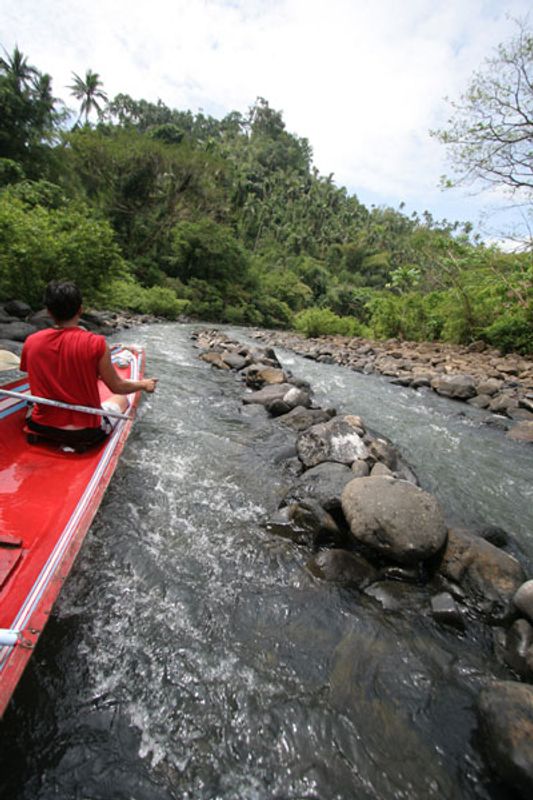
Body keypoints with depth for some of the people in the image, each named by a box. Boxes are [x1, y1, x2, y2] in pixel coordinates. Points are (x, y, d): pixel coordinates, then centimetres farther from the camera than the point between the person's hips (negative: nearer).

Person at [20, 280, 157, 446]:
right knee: (121, 398, 25)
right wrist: (144, 384, 10)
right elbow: (117, 387, -9)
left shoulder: (31, 342, -7)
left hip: (40, 427, 4)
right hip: (85, 432, -4)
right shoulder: (95, 343, -19)